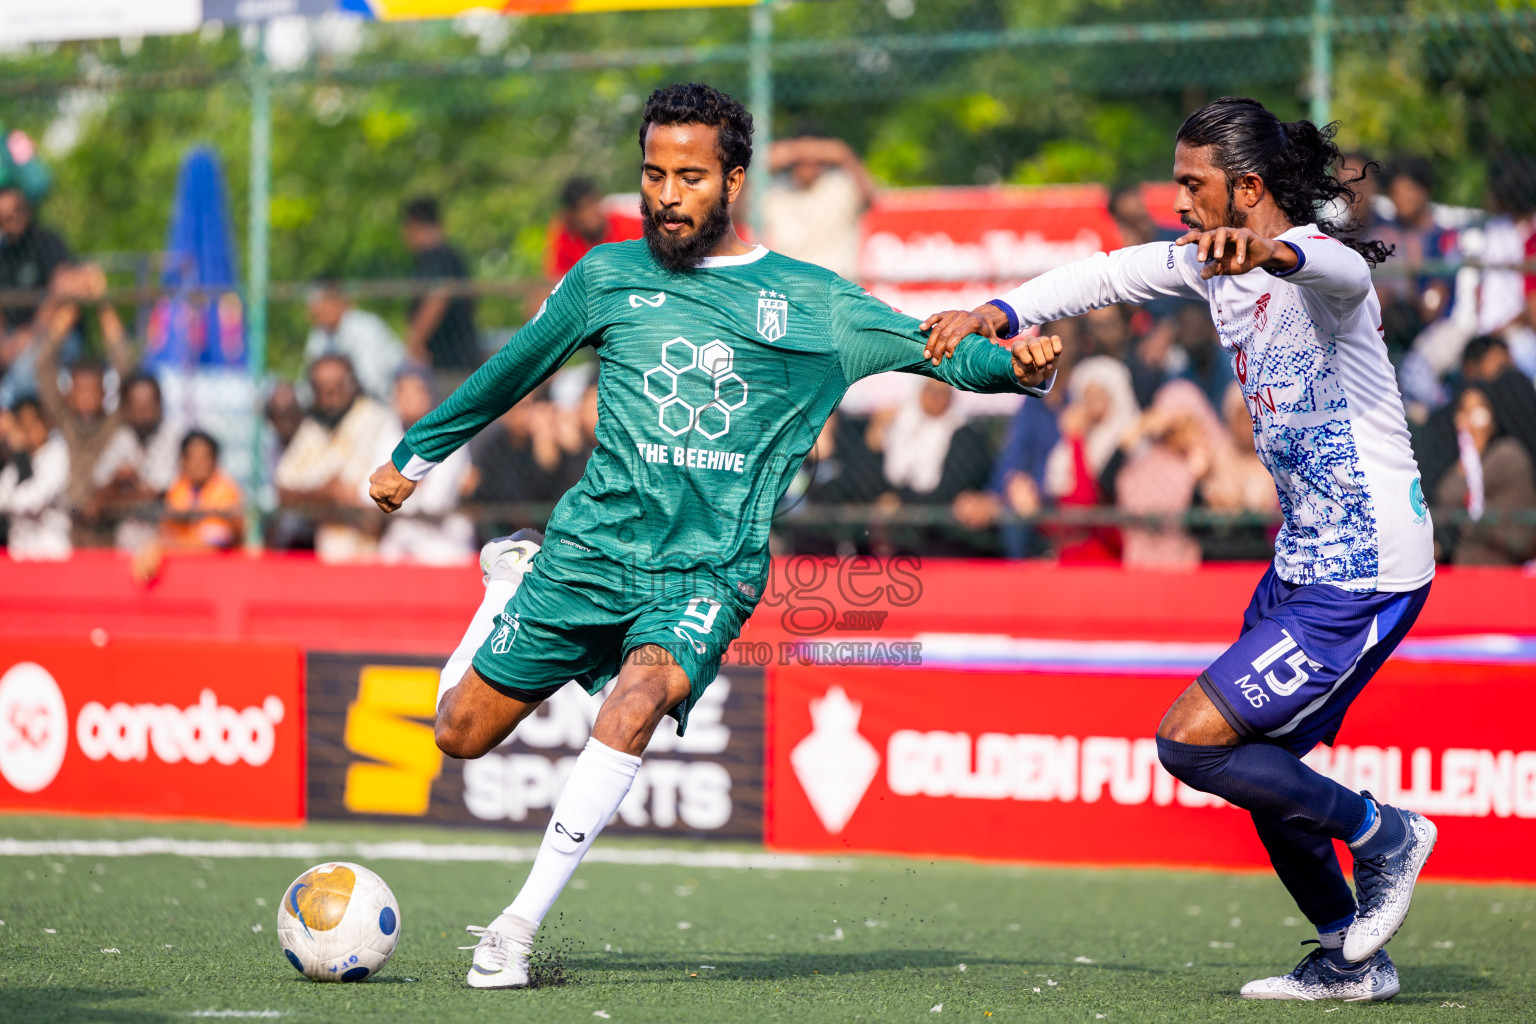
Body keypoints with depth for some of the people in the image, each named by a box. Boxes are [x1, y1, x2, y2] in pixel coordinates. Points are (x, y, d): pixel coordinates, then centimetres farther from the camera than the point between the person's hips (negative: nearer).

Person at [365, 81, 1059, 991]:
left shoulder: (814, 303, 4)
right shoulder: (608, 277, 8)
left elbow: (938, 351, 2)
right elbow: (512, 371, 21)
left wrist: (1015, 363, -19)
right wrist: (417, 455, 29)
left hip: (709, 572, -2)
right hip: (590, 549, 2)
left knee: (637, 698, -32)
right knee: (463, 733, 4)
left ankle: (521, 924, -27)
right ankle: (513, 578, 37)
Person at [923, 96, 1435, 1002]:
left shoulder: (1320, 262, -20)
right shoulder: (1214, 263, 7)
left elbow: (1340, 272, -44)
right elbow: (1111, 273, 18)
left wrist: (1268, 251, -66)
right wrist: (1000, 314, 4)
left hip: (1367, 570, -10)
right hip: (1305, 556, 10)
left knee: (1193, 741, -13)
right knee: (1255, 761, 15)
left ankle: (1383, 834, 5)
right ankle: (1351, 960, 27)